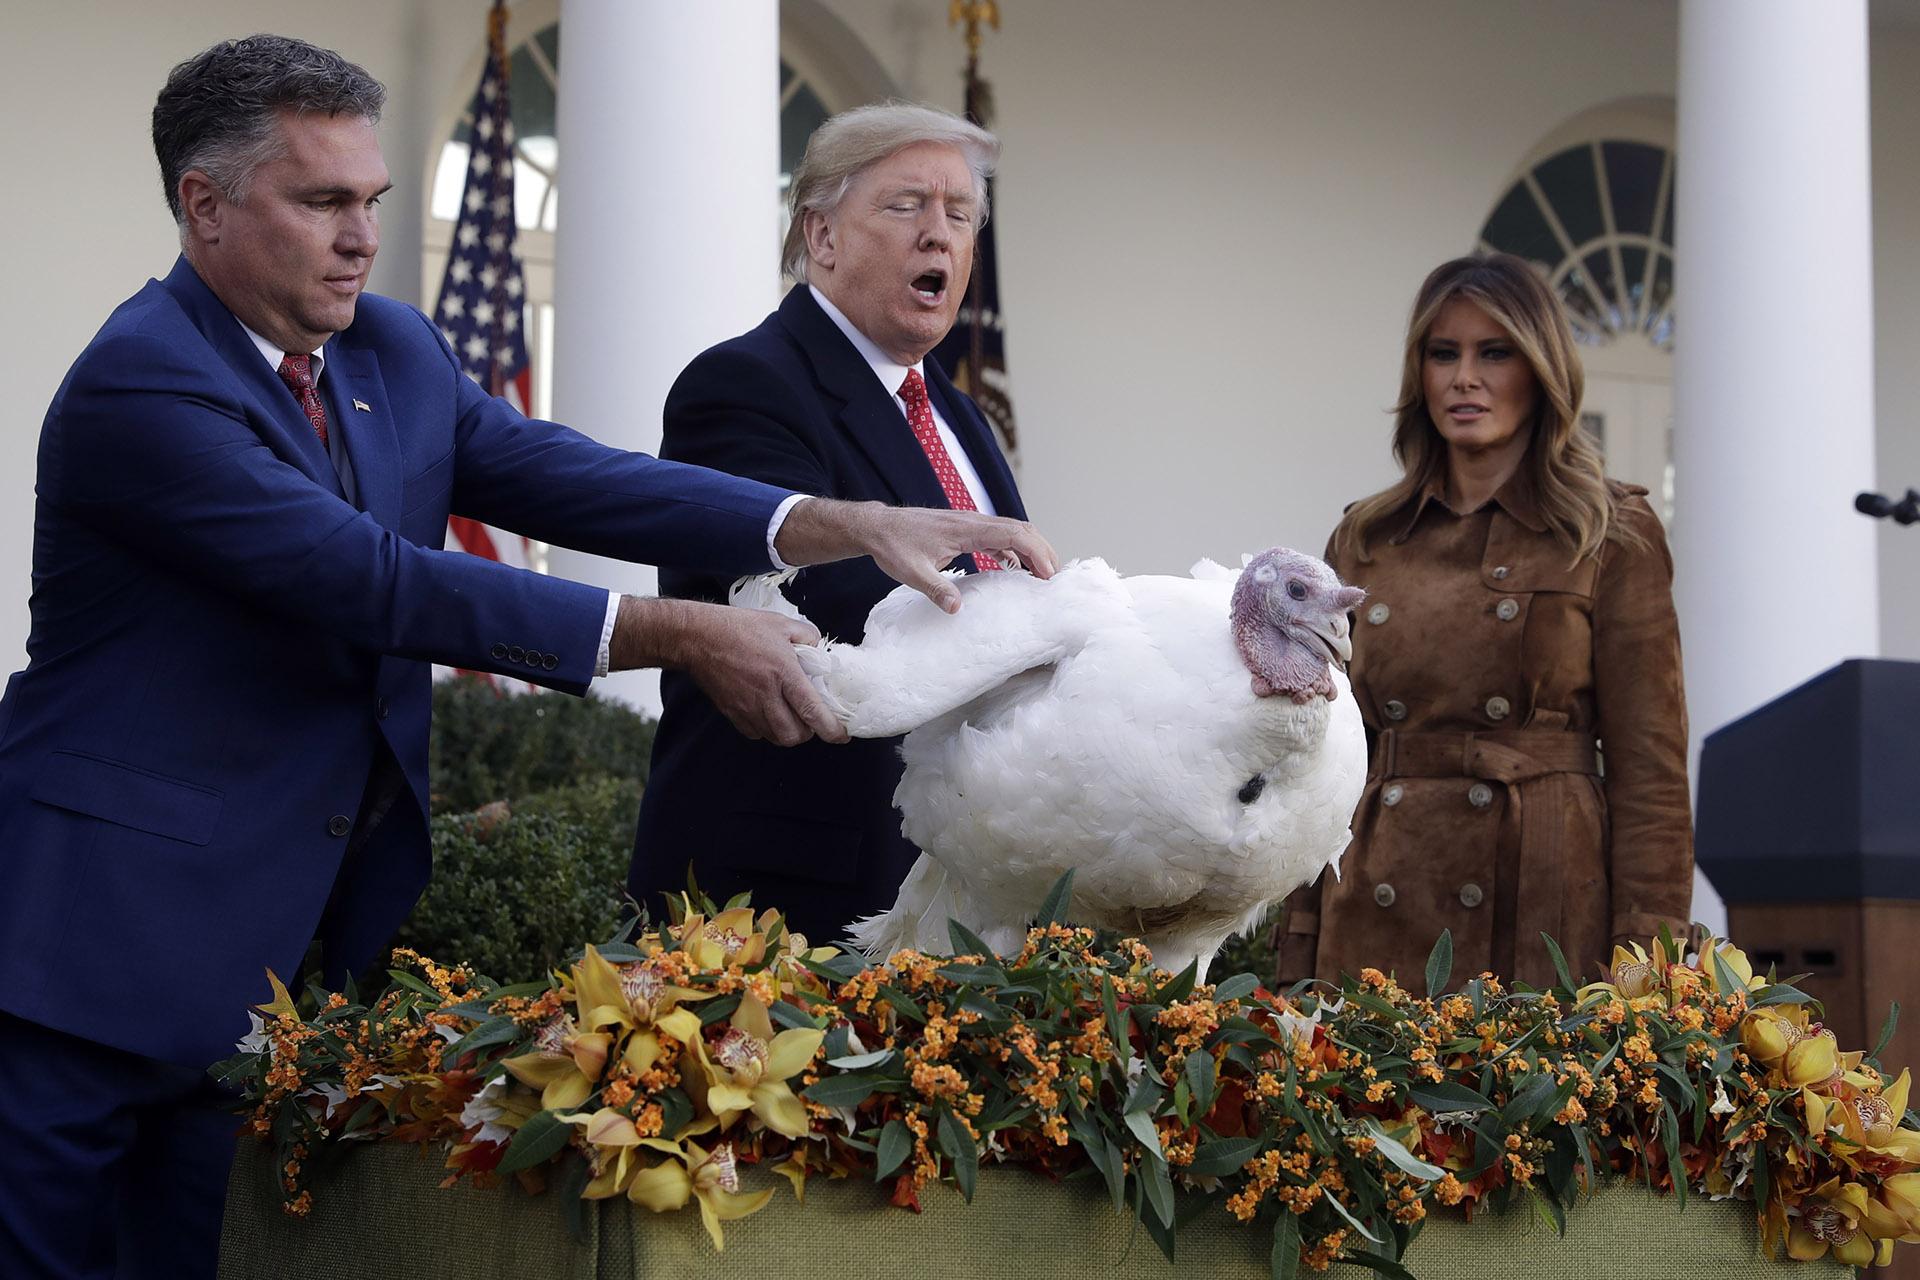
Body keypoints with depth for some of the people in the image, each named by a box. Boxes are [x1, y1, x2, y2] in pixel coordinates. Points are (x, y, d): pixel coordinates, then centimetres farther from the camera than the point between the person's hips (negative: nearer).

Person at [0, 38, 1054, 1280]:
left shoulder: (395, 353, 8)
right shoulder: (139, 384, -18)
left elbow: (569, 478, -2)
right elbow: (378, 580, -24)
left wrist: (858, 526, -15)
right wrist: (682, 637, -24)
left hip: (300, 932, 7)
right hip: (116, 936, -7)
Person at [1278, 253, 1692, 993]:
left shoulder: (1611, 536, 3)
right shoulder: (1364, 541, 13)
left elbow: (1648, 766, -1)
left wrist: (1644, 965, -8)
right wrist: (1299, 953, 8)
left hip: (1544, 917, -3)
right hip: (1374, 928, 3)